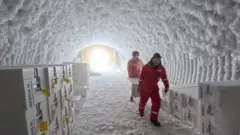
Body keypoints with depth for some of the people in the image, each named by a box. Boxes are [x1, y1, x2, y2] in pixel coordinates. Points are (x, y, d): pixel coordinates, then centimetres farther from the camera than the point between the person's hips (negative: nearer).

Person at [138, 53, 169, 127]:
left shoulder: (161, 68, -7)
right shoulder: (146, 67, -16)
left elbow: (164, 78, 6)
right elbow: (141, 78, -7)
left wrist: (167, 86, 3)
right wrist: (139, 87, -1)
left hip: (154, 88, 2)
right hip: (144, 88, -2)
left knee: (157, 102, -8)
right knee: (143, 101, 16)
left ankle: (154, 118, 9)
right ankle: (141, 110, 50)